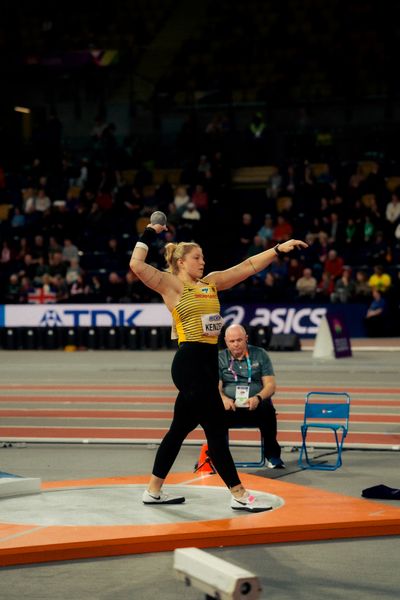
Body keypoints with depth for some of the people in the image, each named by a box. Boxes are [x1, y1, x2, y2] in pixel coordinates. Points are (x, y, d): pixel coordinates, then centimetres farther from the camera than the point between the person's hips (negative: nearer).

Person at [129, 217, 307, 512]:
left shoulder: (211, 282, 16)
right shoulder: (171, 285, -3)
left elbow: (247, 266, 16)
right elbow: (137, 265, -15)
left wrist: (279, 249, 11)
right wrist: (150, 233, -6)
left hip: (208, 362, 8)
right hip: (190, 362, -8)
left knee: (181, 428, 14)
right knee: (216, 429, -6)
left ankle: (153, 491, 24)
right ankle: (239, 495, -2)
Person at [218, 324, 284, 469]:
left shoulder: (260, 355, 10)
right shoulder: (220, 358, 10)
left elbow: (270, 385, 2)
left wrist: (257, 398, -20)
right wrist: (224, 399, -26)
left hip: (255, 406, 0)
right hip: (230, 407, 0)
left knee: (267, 409, -34)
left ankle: (272, 456, -20)